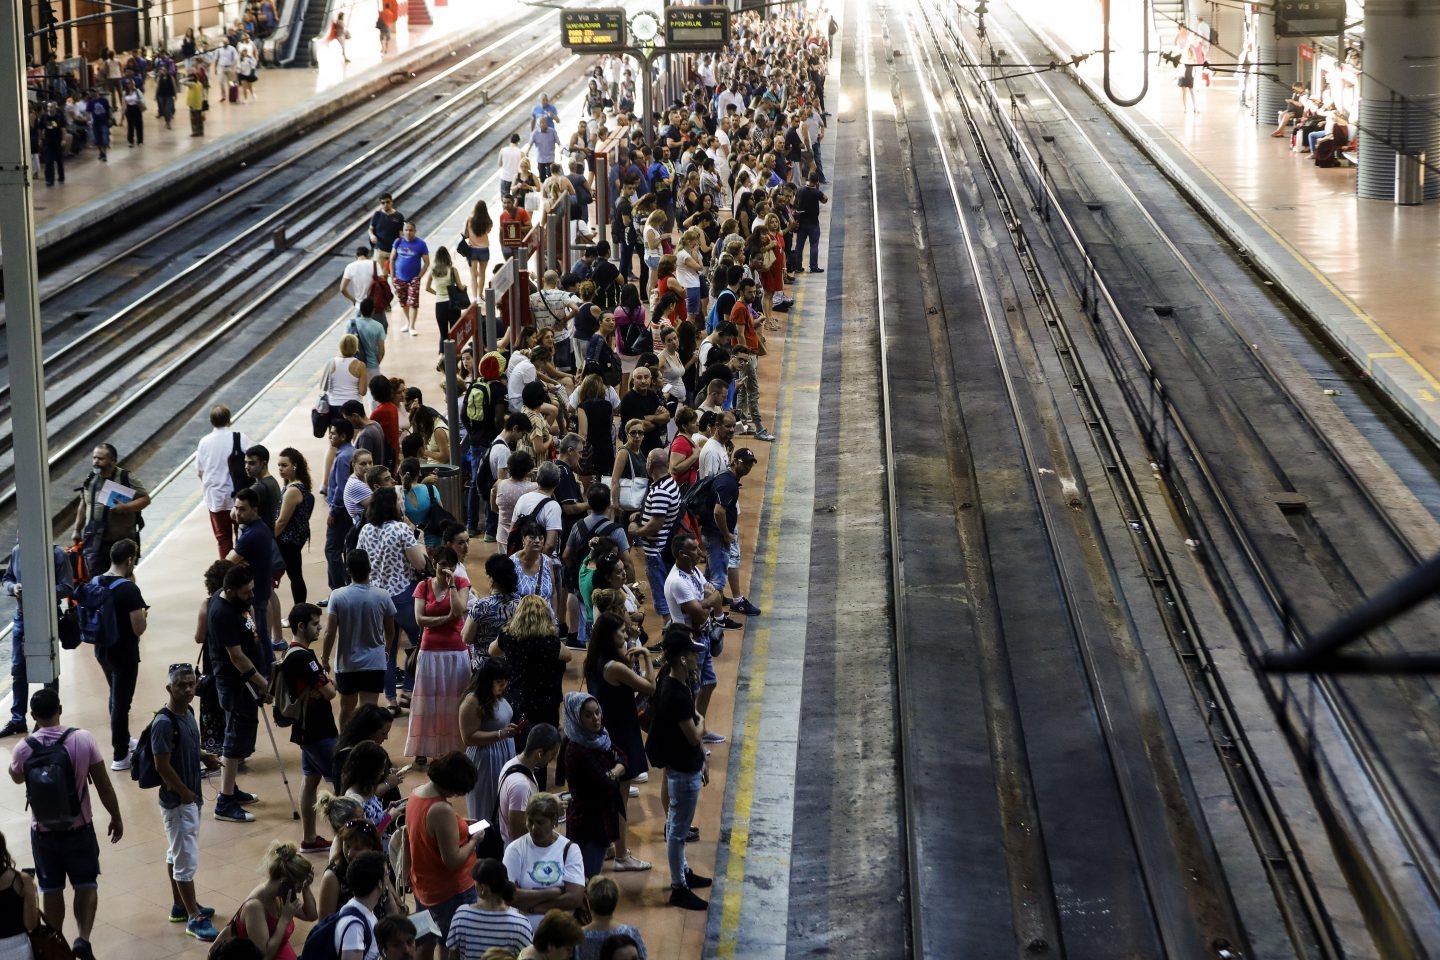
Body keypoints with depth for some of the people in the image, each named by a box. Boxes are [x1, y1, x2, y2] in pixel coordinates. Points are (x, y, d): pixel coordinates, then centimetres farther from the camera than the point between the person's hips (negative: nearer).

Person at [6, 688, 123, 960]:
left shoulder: (23, 748, -13)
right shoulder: (83, 739, -14)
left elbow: (17, 777, 11)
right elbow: (103, 784, -8)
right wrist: (116, 818, 5)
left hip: (43, 831, 1)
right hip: (79, 828, 0)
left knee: (51, 889, 15)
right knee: (86, 884, 12)